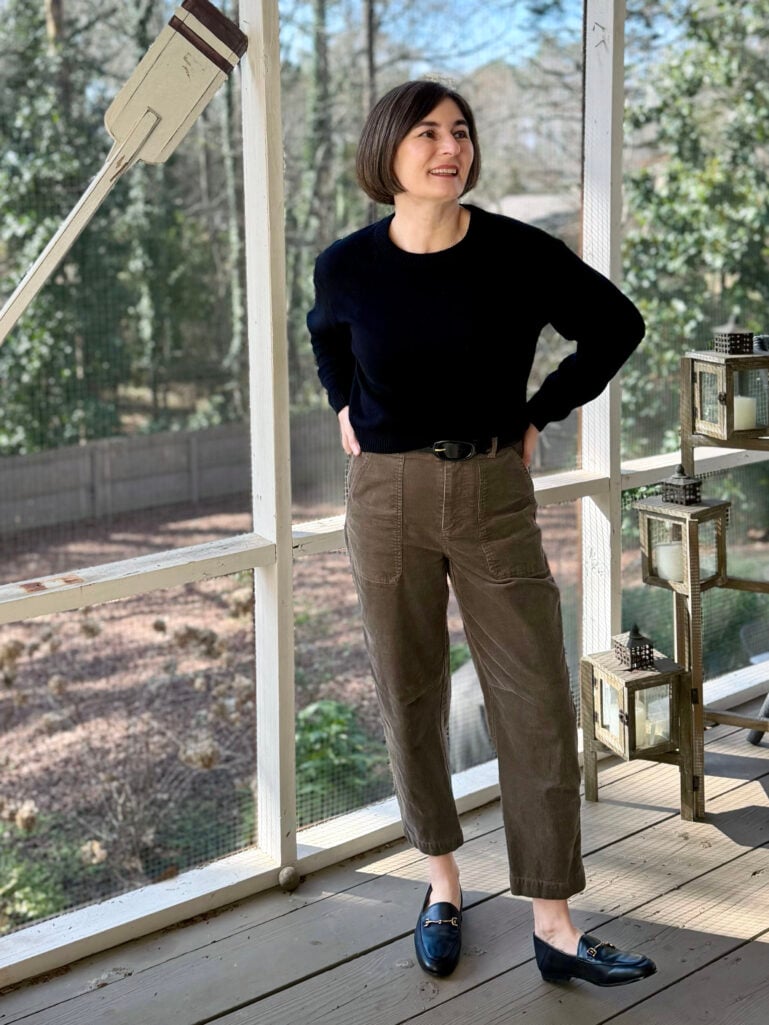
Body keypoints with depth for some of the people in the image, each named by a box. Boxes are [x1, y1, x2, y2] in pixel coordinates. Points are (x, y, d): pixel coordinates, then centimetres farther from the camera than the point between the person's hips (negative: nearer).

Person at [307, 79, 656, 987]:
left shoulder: (518, 254, -9)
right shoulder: (347, 266, -4)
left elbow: (616, 326, 6)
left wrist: (539, 415, 2)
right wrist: (346, 410, 8)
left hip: (494, 494, 0)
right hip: (386, 496, 1)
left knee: (537, 705, -2)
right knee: (410, 700, 9)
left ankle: (554, 926, 8)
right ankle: (442, 882, 28)